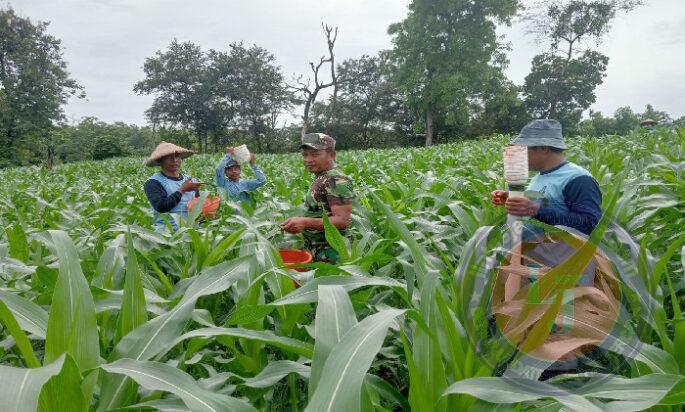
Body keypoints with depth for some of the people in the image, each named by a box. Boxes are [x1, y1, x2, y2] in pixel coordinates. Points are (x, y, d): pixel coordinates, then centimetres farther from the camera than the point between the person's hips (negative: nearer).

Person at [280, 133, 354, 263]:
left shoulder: (337, 181, -17)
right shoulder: (320, 179, 11)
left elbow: (342, 220, -24)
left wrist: (305, 222, -32)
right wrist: (297, 221, 5)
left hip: (329, 254, -9)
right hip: (315, 250, 9)